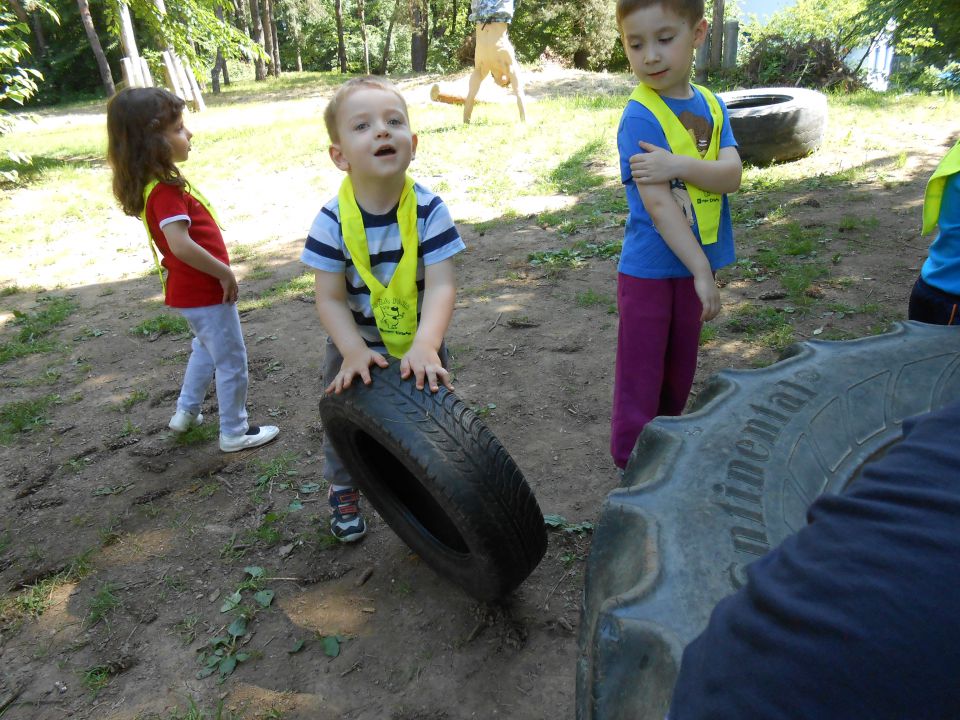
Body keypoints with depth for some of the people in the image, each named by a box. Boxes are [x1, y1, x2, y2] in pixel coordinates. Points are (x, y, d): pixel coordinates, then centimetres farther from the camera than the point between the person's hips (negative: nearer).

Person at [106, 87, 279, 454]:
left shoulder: (156, 186, 6)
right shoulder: (165, 192, -24)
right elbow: (181, 244, -35)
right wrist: (225, 272, -23)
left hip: (190, 289, 10)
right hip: (205, 291, -10)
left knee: (206, 349, 30)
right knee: (232, 361, 5)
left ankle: (186, 412, 42)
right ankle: (235, 433, 19)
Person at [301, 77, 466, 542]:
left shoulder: (427, 209, -20)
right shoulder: (332, 220, -19)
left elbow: (442, 285, -25)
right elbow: (329, 298, -17)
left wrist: (426, 344, -39)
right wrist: (353, 351, -31)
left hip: (418, 341, 0)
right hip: (355, 345, 1)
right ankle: (344, 491, 45)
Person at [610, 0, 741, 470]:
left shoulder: (711, 105, 3)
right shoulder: (639, 117, -16)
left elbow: (731, 175, -10)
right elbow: (658, 205, -21)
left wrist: (679, 166, -28)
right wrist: (703, 272, -21)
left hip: (695, 262, 7)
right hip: (649, 269, -6)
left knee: (680, 373, 19)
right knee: (641, 378, 3)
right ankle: (632, 467, 20)